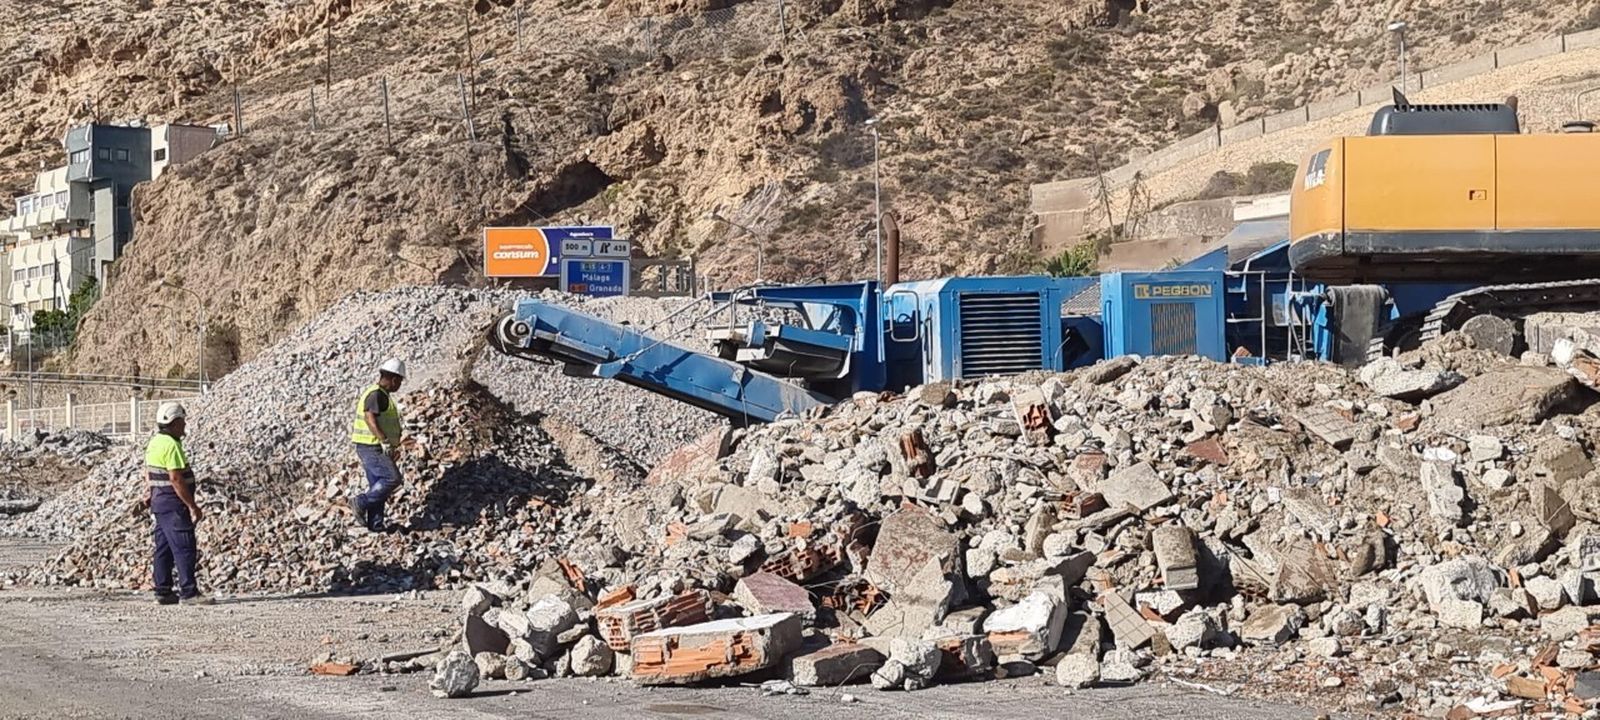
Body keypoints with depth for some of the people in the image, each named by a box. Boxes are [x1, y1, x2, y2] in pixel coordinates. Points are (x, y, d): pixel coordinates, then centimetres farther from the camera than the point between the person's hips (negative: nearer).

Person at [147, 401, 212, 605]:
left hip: (159, 501, 10)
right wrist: (192, 506, -20)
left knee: (164, 548, 12)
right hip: (173, 504, -10)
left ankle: (163, 592, 14)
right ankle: (188, 592, -11)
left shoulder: (155, 442, 13)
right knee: (184, 548, -9)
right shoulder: (171, 445, -18)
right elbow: (176, 479, -22)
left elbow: (148, 475, 20)